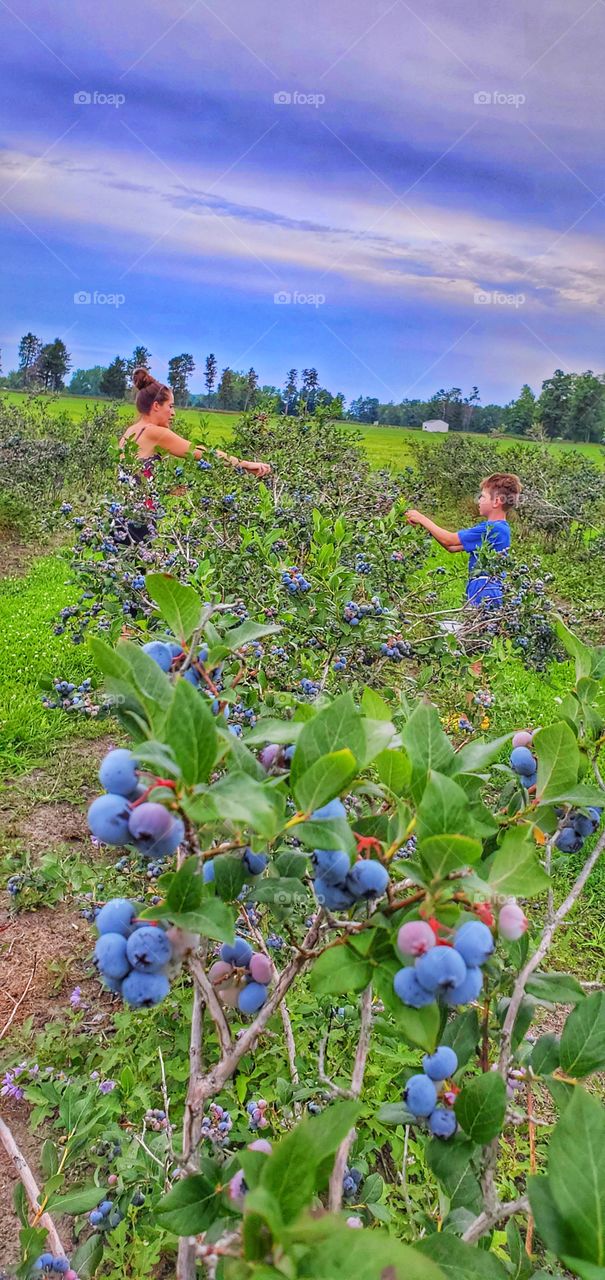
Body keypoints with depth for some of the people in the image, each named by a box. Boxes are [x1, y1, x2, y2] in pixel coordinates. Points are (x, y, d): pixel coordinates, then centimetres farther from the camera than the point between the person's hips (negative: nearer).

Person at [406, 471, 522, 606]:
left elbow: (449, 540, -12)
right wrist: (424, 524, 11)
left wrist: (422, 519, -1)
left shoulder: (493, 528, -16)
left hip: (485, 594, -9)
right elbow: (452, 547, 16)